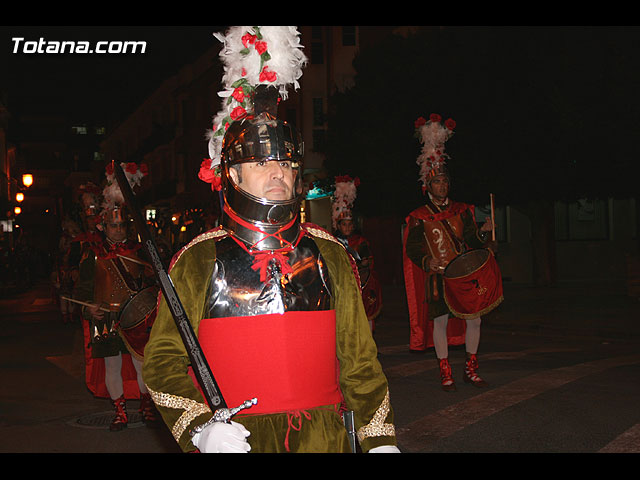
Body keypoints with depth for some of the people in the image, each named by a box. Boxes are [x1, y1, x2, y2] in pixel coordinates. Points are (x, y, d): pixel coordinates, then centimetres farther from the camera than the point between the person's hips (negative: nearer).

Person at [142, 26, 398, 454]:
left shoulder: (329, 255, 3)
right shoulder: (197, 261, -4)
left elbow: (359, 357, 6)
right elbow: (162, 360, -2)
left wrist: (380, 440, 2)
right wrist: (200, 426, -16)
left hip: (323, 437, 3)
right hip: (232, 441, -2)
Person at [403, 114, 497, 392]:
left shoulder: (461, 211, 10)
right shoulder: (419, 218, 0)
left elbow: (472, 241, 10)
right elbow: (412, 248, -2)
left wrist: (483, 233, -10)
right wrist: (427, 261, -19)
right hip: (438, 277, -3)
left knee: (474, 319, 2)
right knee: (440, 322, -1)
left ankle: (470, 370, 17)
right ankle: (445, 374, 11)